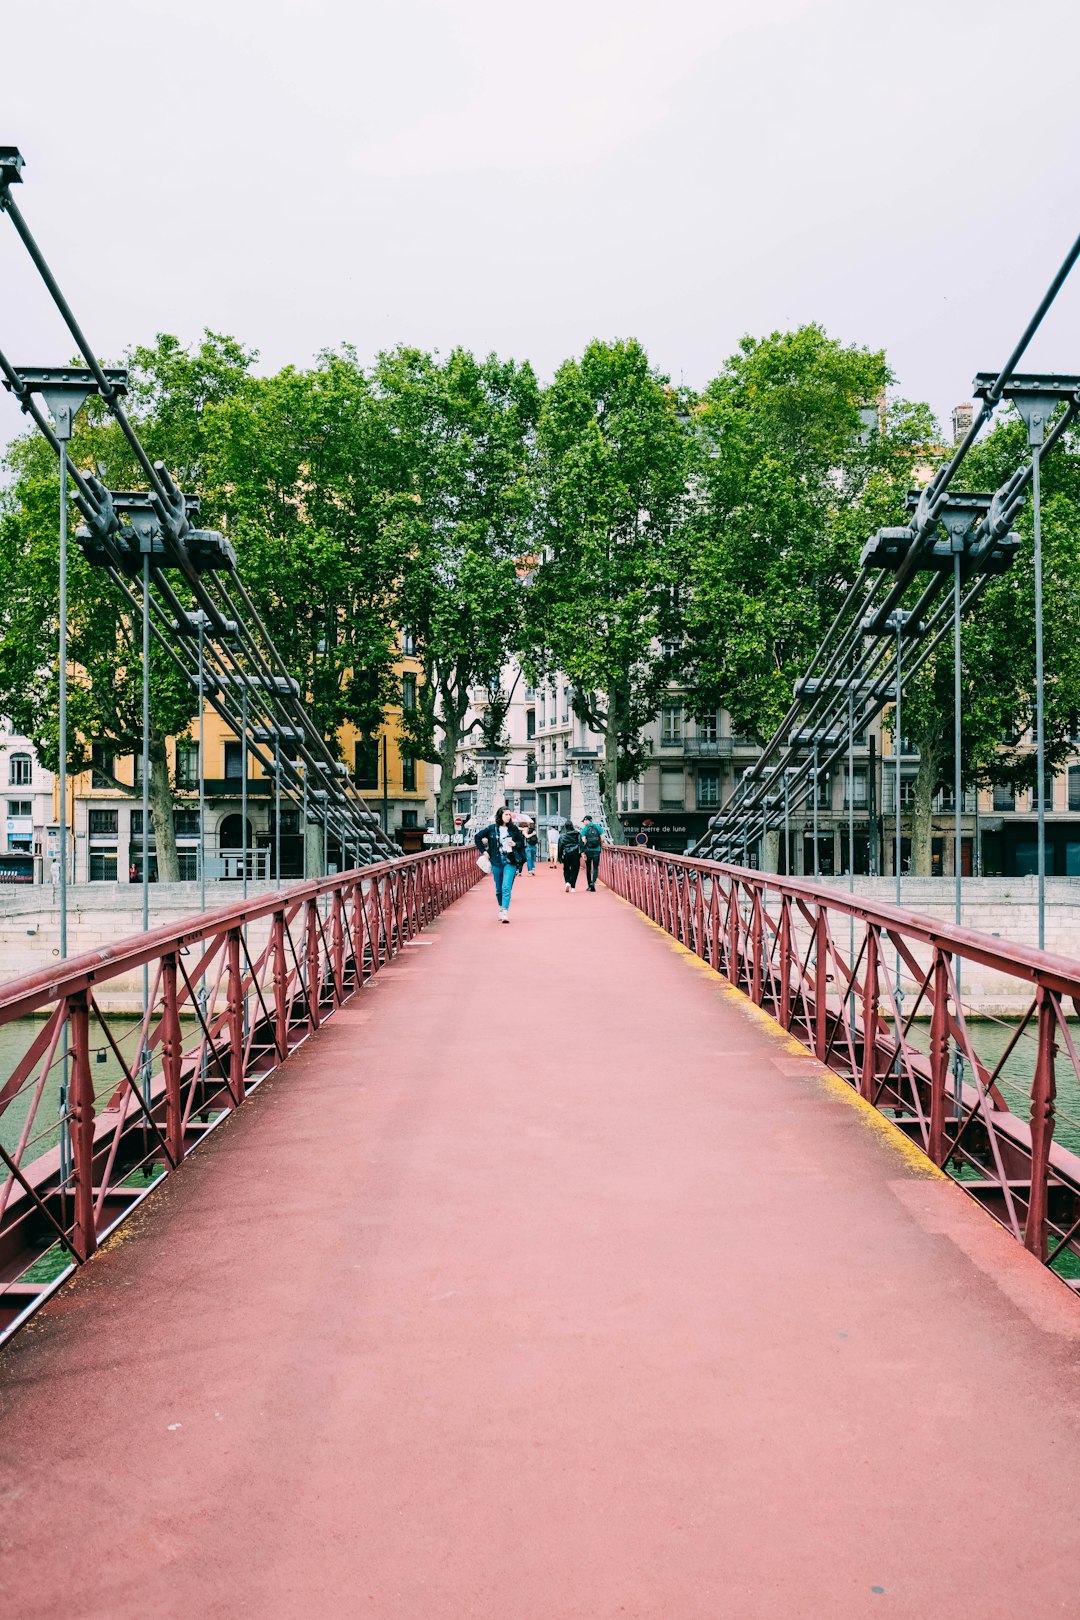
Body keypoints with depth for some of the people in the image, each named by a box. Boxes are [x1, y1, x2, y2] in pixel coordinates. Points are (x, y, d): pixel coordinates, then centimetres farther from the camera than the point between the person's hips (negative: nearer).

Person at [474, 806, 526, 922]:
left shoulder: (513, 829, 3)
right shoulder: (492, 829, 1)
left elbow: (522, 841, 15)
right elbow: (477, 837, 9)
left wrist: (515, 844, -6)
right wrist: (484, 851, 4)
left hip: (510, 861, -1)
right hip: (496, 861, 1)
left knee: (506, 887, -13)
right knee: (498, 889, 11)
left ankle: (505, 912, -18)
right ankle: (502, 907, 31)